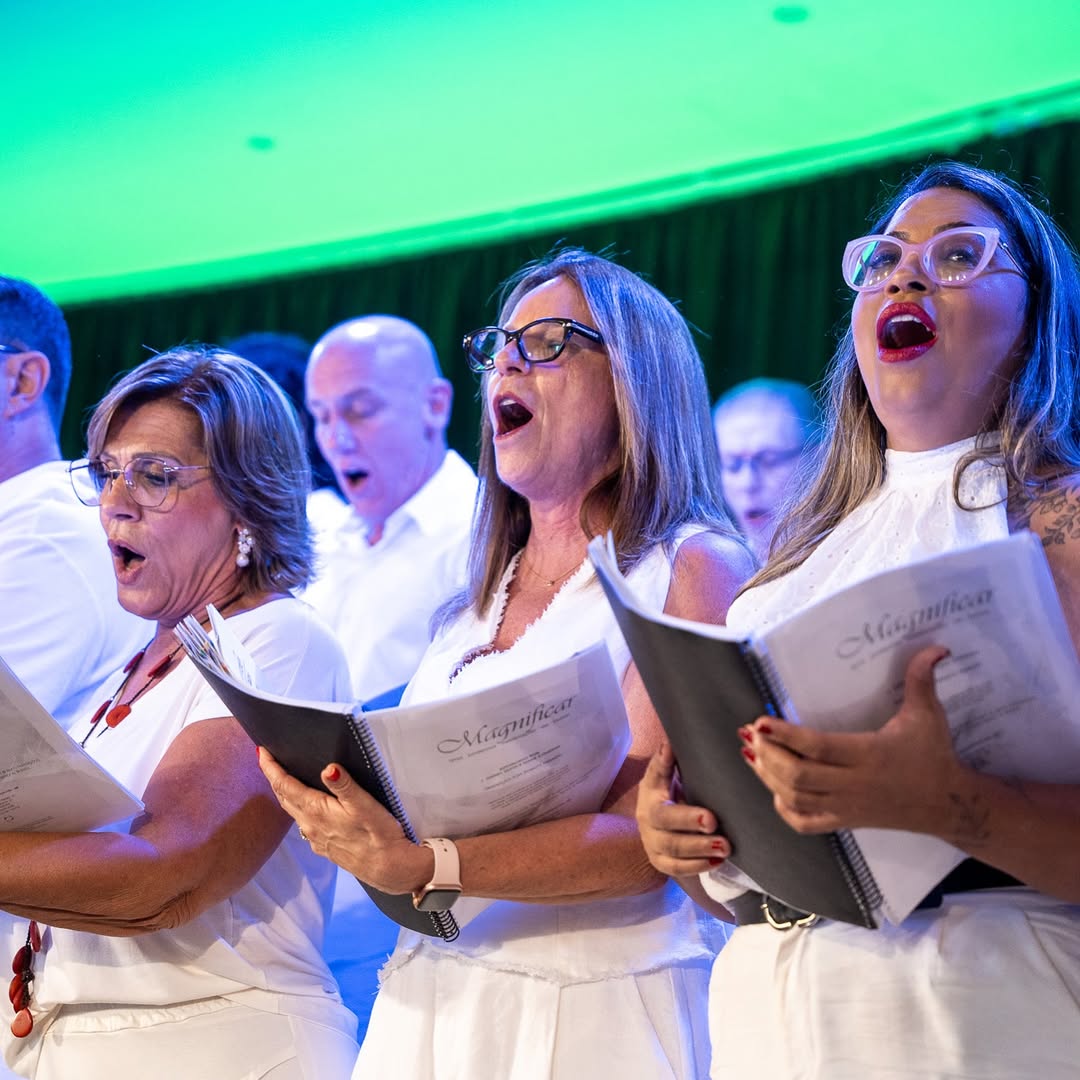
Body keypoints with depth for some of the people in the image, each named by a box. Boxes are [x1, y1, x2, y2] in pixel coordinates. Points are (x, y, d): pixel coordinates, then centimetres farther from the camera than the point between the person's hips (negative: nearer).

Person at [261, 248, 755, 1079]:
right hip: (431, 1002, 6)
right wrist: (343, 814, -4)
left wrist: (420, 865, -26)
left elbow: (652, 833, -16)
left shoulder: (696, 568, -6)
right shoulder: (475, 605, 15)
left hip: (592, 1010, -6)